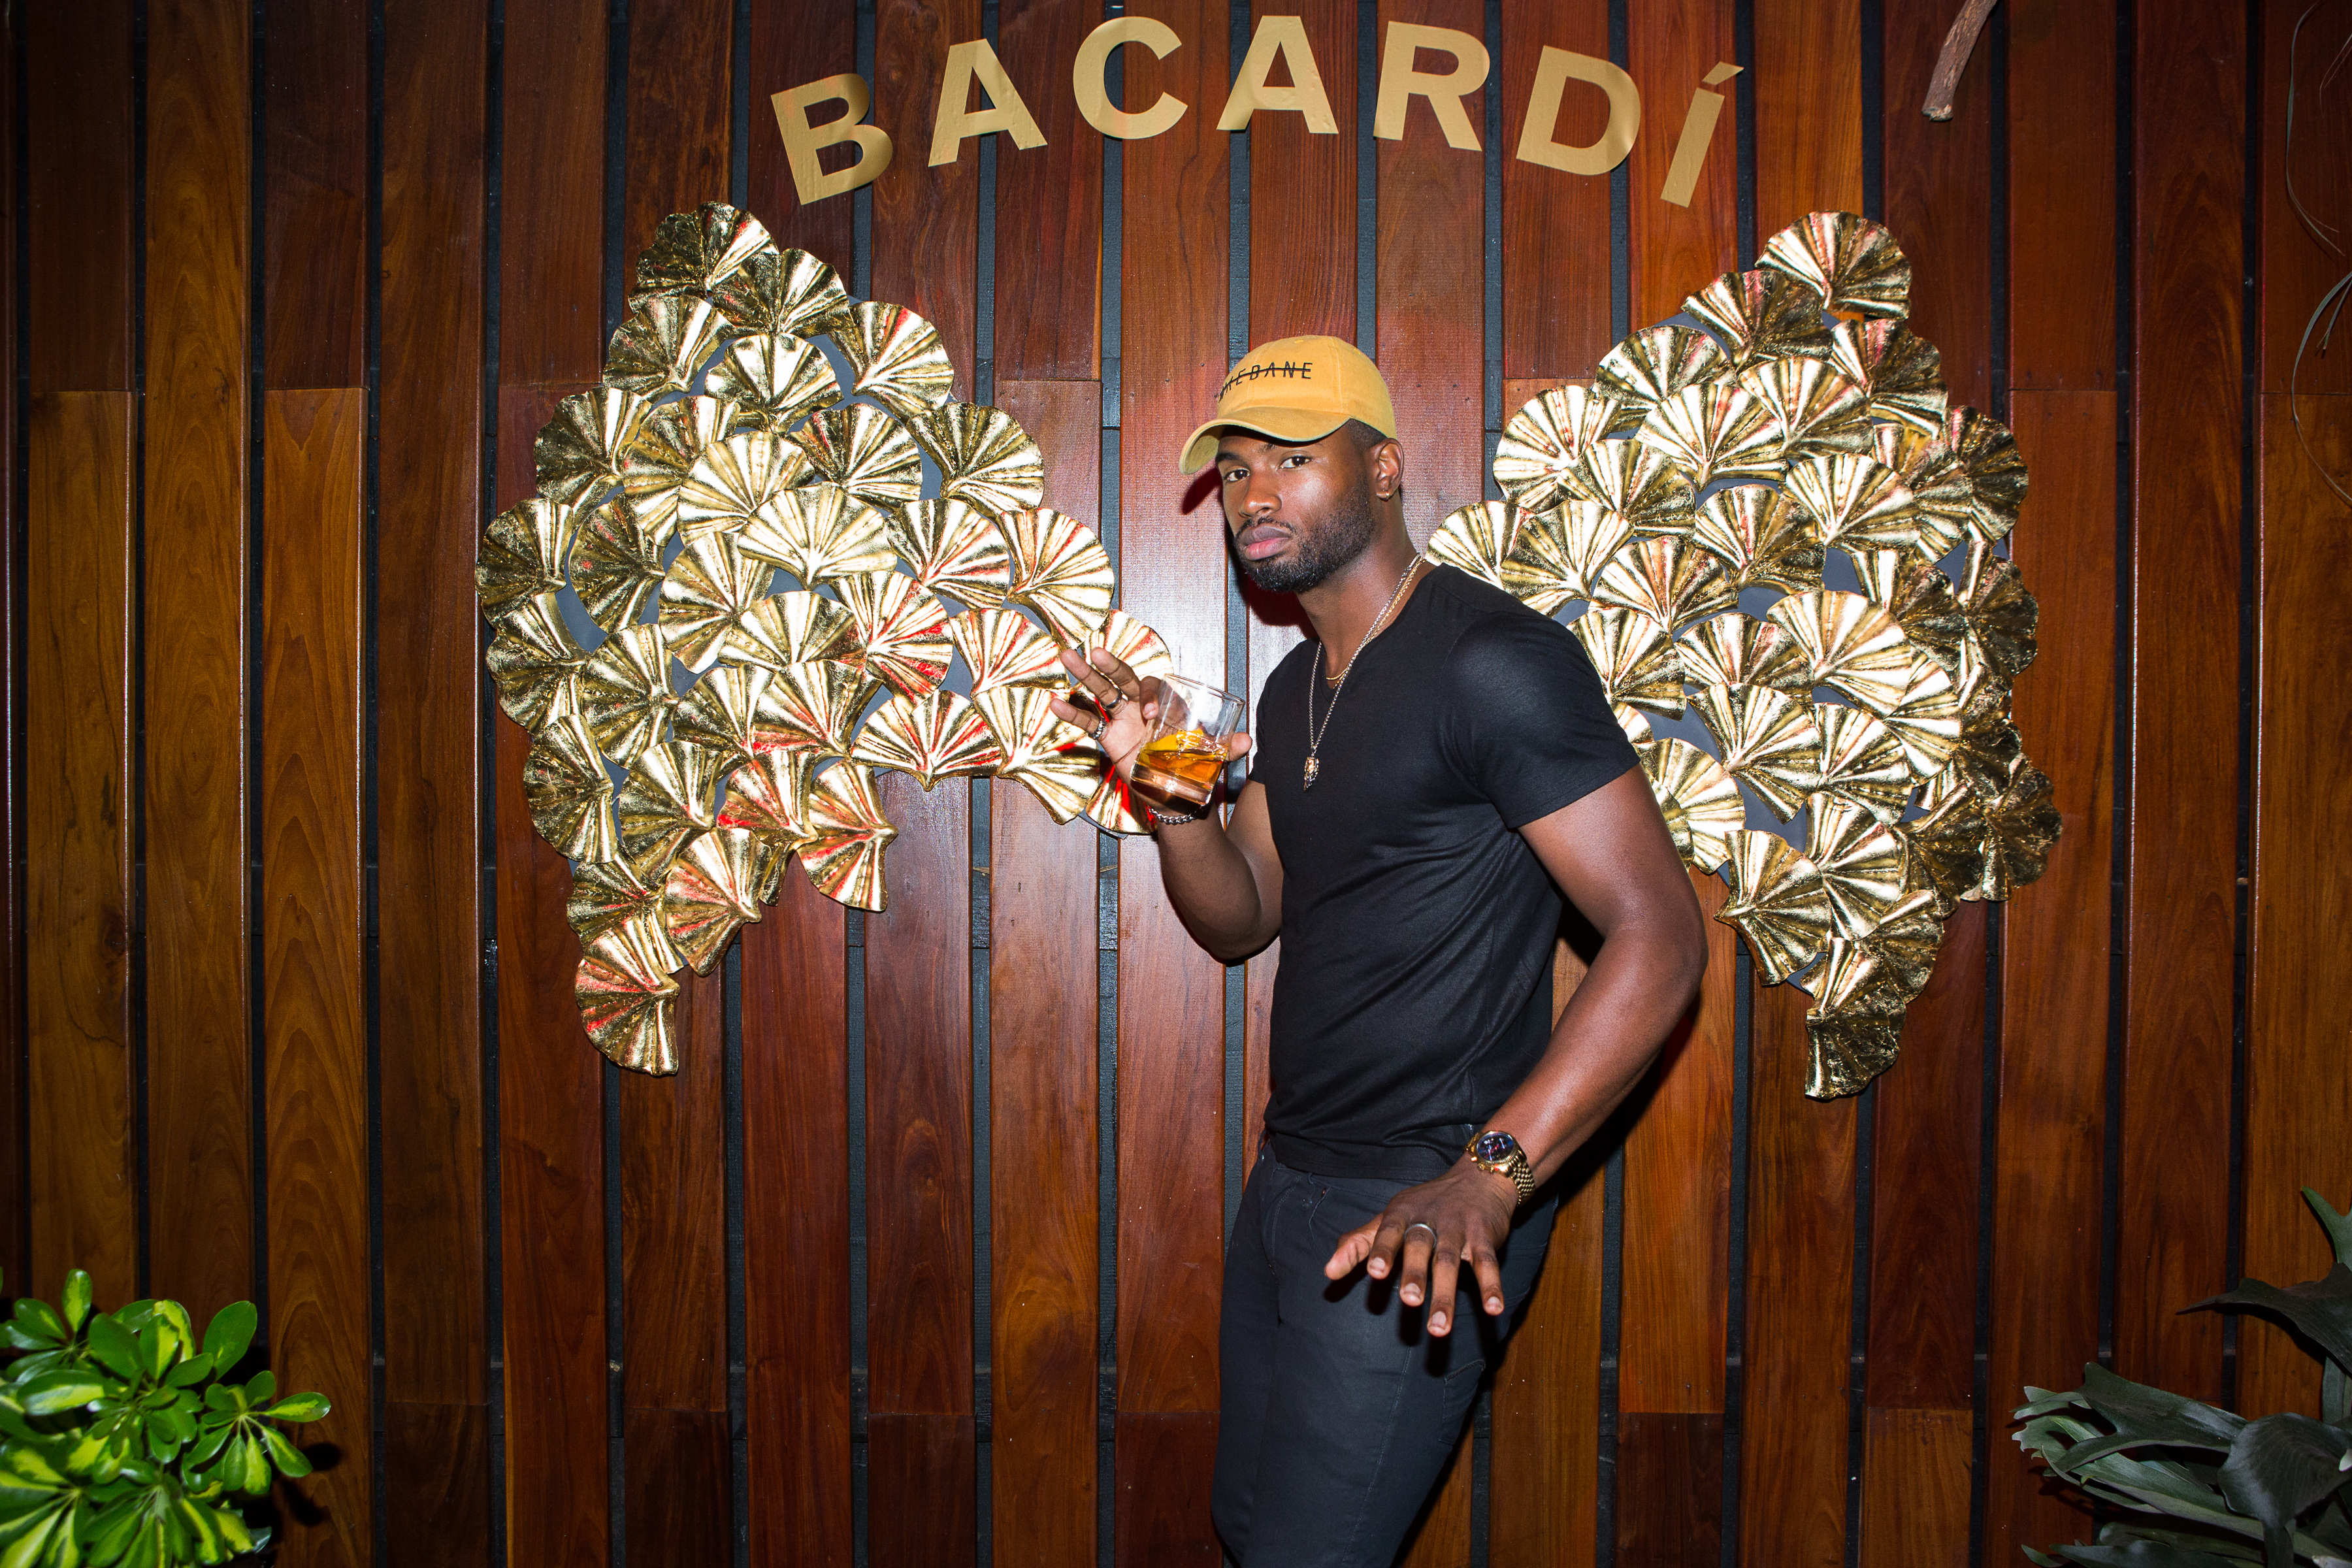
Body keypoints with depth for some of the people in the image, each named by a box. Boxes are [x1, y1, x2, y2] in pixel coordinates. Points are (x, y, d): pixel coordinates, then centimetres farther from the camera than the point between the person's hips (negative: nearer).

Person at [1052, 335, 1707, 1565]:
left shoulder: (1494, 660, -18)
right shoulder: (1295, 689, 11)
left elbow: (1660, 933, -22)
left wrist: (1489, 1177, -30)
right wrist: (1160, 779, -4)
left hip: (1424, 1208, -9)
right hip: (1292, 1178, 9)